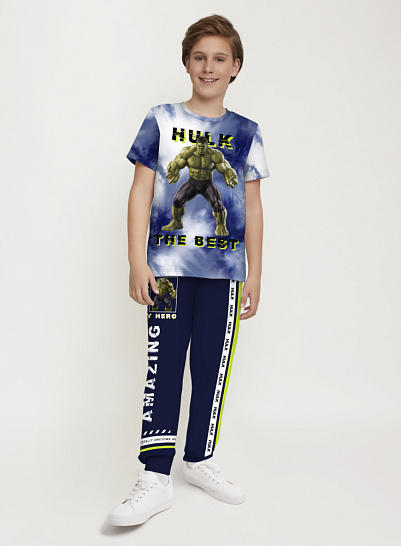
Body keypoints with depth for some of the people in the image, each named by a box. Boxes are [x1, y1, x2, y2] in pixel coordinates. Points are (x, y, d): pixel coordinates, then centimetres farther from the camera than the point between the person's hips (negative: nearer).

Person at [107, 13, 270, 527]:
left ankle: (200, 459, 24)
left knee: (212, 366, 7)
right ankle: (156, 478, 4)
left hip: (224, 269, 2)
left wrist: (255, 273, 7)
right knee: (164, 364, -3)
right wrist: (137, 262, -6)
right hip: (169, 266, -2)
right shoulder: (161, 120, 5)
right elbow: (141, 193, 2)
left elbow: (252, 208, 10)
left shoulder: (246, 133, 10)